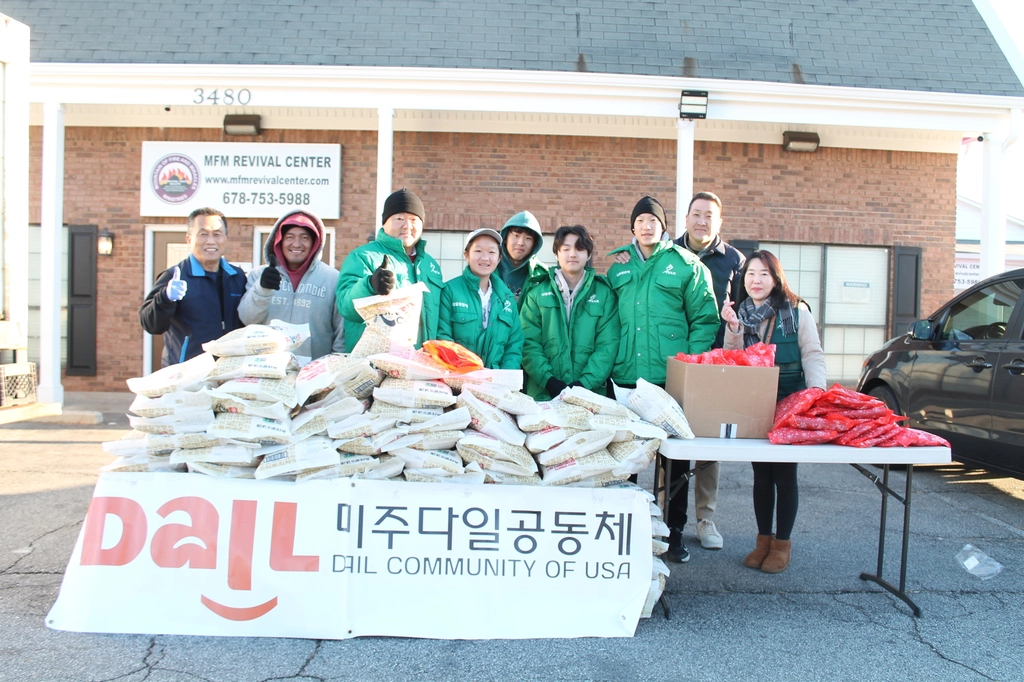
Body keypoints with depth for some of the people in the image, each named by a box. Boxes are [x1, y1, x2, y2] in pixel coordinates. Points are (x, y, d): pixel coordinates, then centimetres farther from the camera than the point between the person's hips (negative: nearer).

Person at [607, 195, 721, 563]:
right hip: (626, 377, 3)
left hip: (672, 378, -2)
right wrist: (609, 363, 5)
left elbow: (705, 319, 1)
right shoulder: (618, 266, 13)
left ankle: (675, 530, 18)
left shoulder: (686, 264, 3)